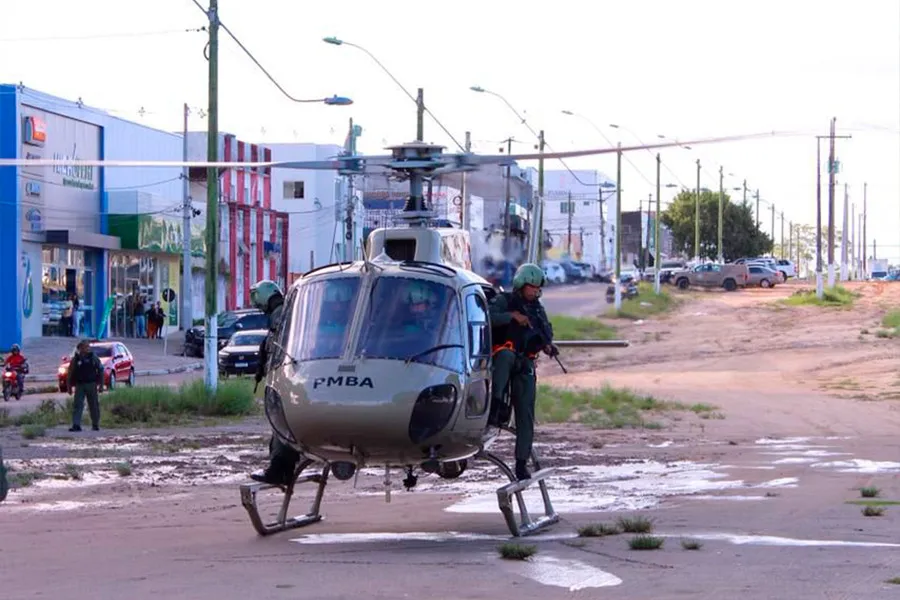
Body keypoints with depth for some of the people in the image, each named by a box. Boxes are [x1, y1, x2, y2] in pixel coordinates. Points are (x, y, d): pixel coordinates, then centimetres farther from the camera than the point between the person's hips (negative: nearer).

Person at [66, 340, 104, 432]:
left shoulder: (93, 357, 2)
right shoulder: (75, 359, 2)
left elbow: (100, 370, 5)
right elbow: (70, 373, 7)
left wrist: (100, 384, 1)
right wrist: (70, 387, 4)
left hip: (91, 385, 0)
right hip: (79, 385, 0)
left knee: (94, 406, 6)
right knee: (78, 405, -8)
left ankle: (95, 424, 20)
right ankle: (76, 425, -11)